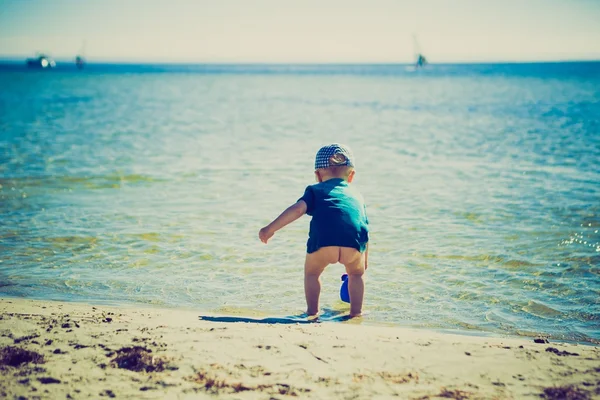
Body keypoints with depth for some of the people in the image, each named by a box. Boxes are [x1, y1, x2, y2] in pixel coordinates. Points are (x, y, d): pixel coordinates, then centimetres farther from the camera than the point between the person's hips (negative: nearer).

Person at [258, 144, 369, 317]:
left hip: (323, 241, -2)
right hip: (353, 244, 2)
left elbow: (298, 209, 8)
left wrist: (271, 228, 7)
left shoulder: (315, 190, 26)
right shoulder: (356, 194, 35)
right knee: (356, 273, 32)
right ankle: (356, 312, 30)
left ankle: (312, 311, 31)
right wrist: (365, 259, 46)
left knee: (311, 272, 28)